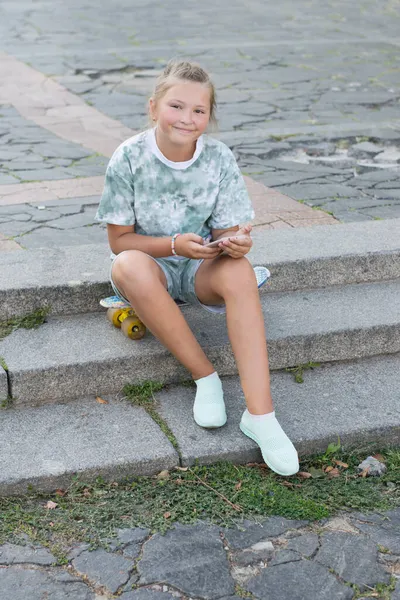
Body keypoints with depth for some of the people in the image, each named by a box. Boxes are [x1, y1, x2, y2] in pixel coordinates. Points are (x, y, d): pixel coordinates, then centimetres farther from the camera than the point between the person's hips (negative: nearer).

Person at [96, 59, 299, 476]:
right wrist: (174, 245, -26)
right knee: (128, 267, -37)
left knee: (238, 268, -33)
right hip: (150, 265, -1)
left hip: (200, 269, 1)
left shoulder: (219, 158, -9)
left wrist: (235, 242, -30)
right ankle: (205, 377, -25)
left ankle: (259, 413, -37)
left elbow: (227, 233, -5)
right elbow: (119, 239, -9)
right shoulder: (129, 159, -14)